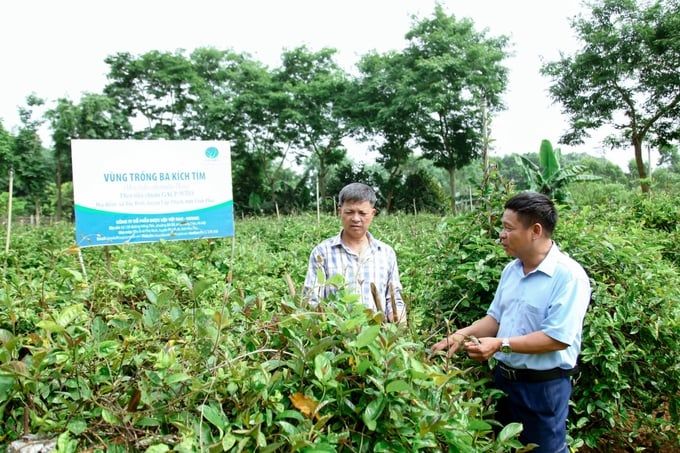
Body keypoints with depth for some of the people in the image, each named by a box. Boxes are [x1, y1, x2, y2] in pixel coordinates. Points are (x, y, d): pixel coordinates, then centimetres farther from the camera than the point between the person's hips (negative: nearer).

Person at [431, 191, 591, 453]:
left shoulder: (569, 275, -20)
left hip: (544, 386, -7)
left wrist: (501, 344, -26)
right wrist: (461, 335, -5)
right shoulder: (511, 270, 4)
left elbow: (558, 338, -25)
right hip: (504, 378, 7)